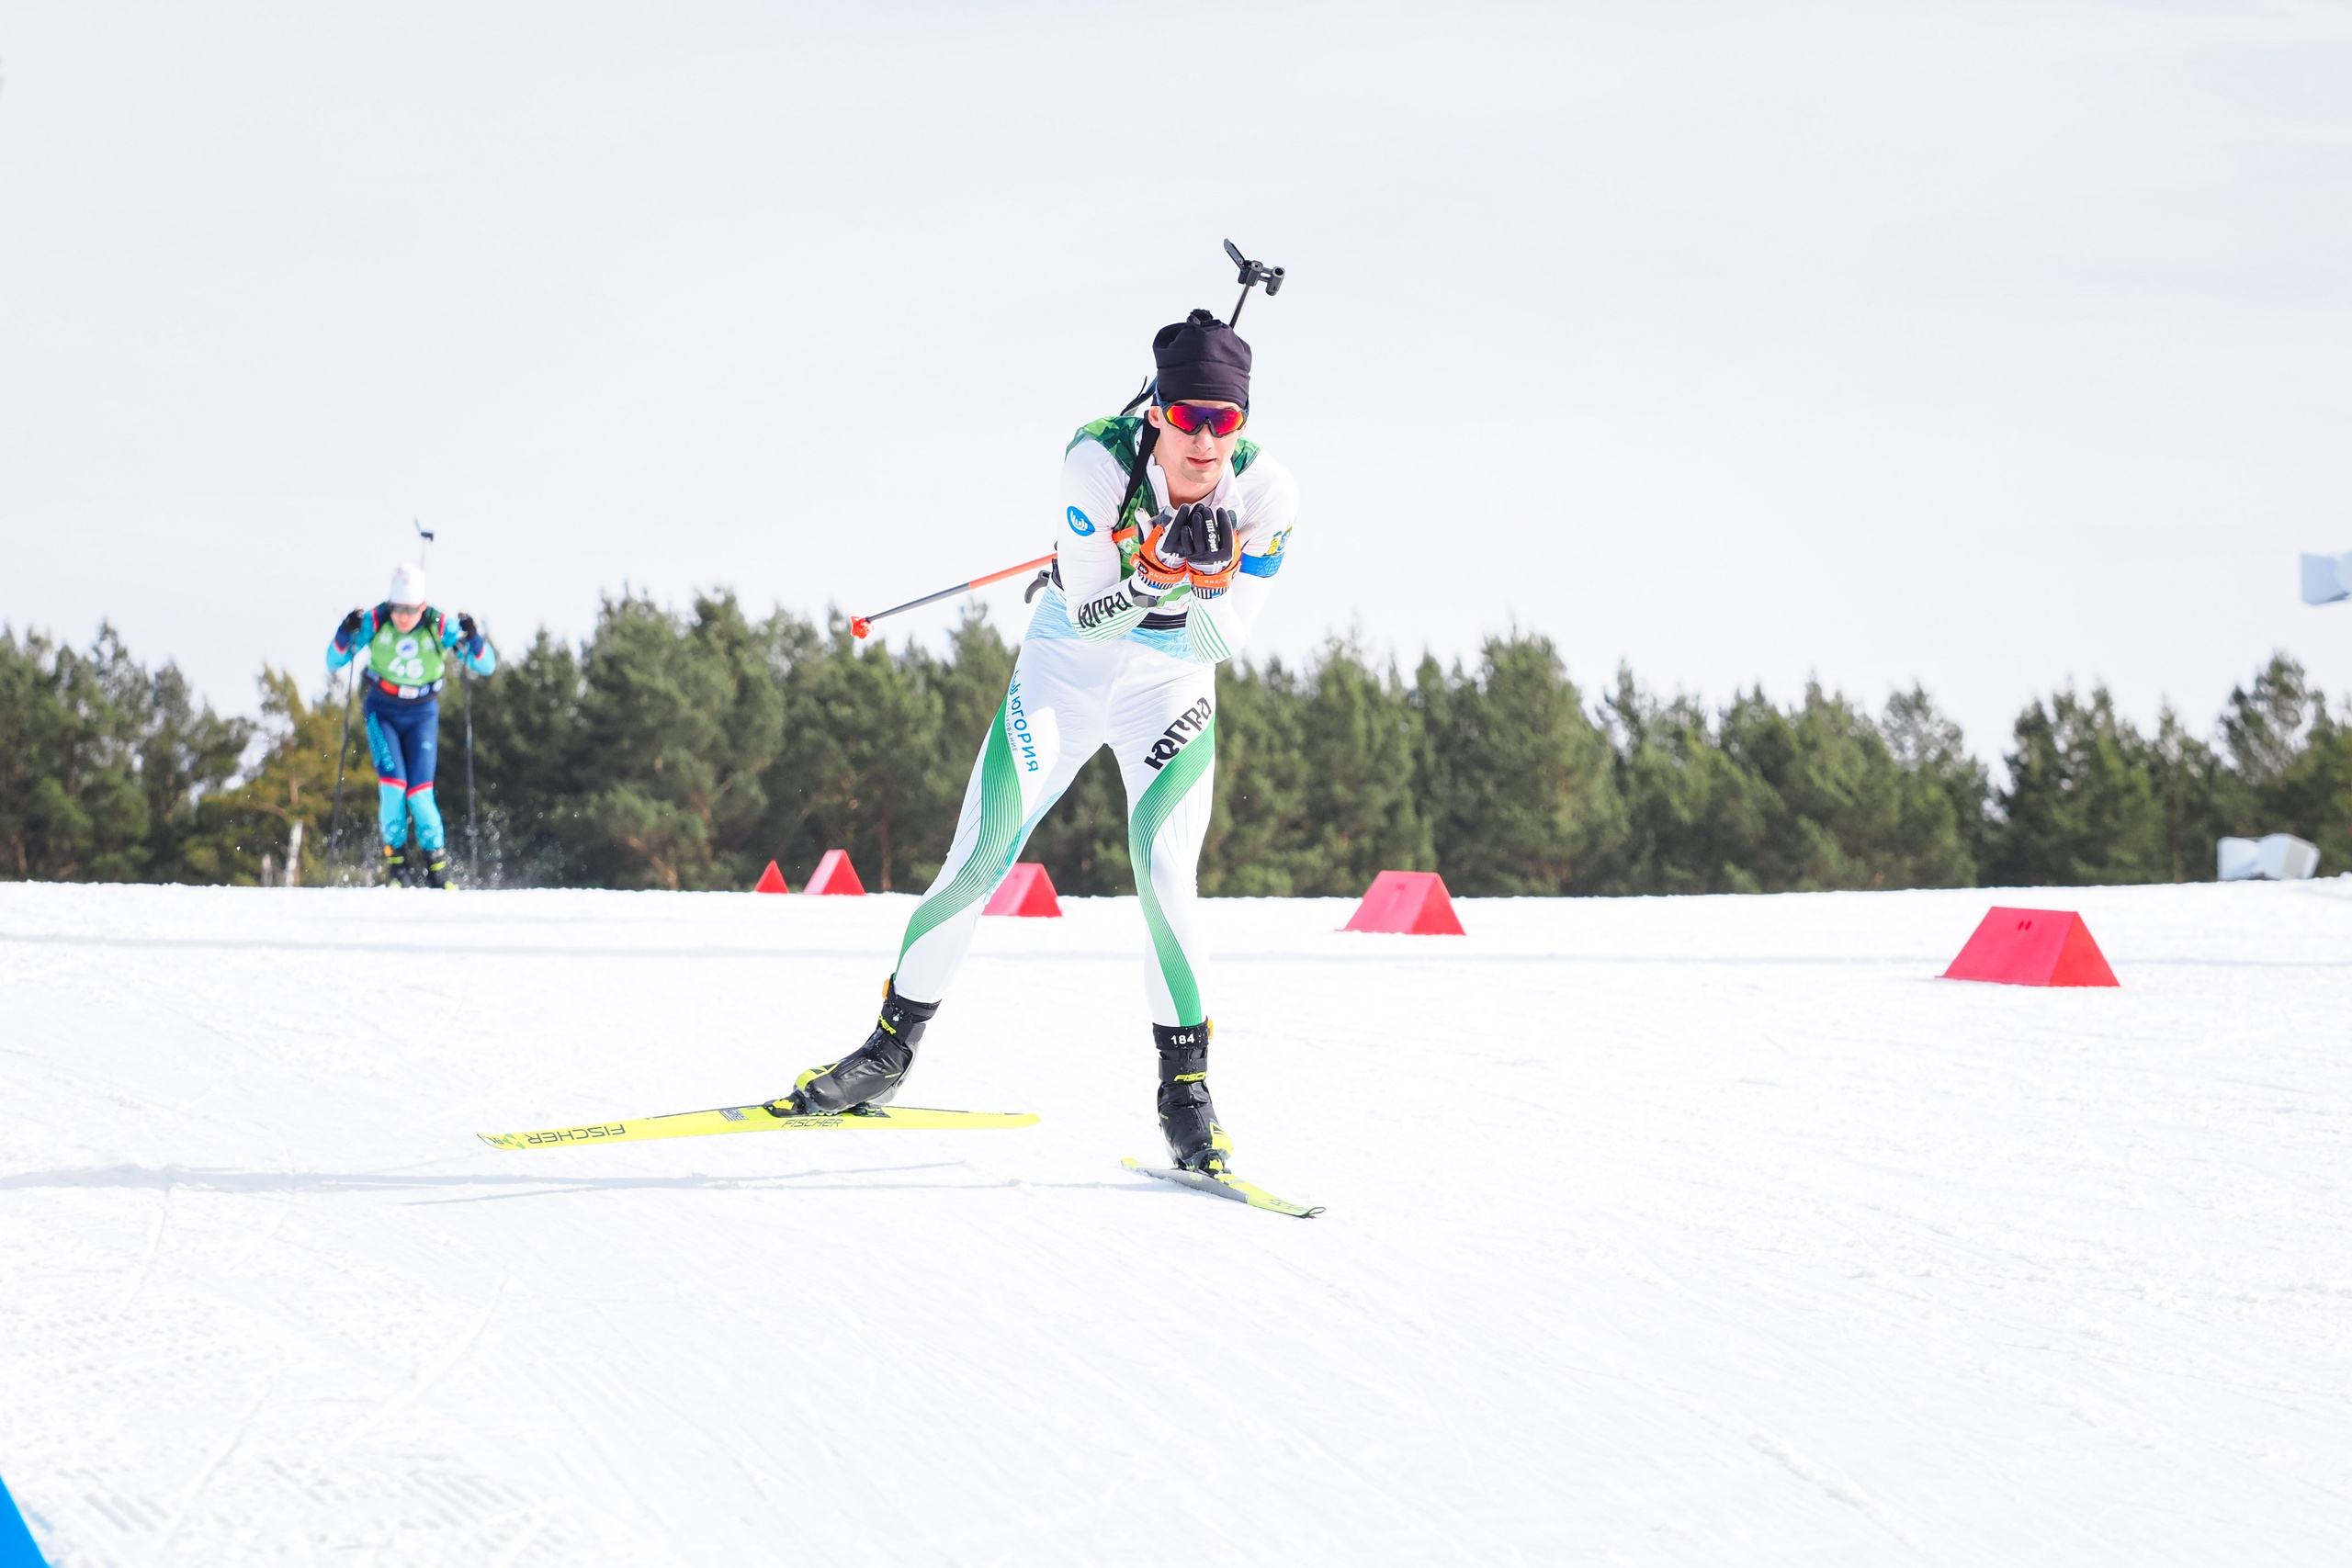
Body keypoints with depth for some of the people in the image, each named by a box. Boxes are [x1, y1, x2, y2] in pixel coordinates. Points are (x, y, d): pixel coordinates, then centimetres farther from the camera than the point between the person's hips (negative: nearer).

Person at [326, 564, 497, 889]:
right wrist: (346, 634, -28)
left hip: (422, 715, 0)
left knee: (419, 791, -11)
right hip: (383, 712, 0)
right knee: (392, 785, -17)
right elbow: (334, 662, -9)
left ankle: (437, 864, 4)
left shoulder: (439, 627, -17)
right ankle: (396, 859, -2)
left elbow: (487, 665, -15)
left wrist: (472, 638, -34)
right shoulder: (375, 622, -15)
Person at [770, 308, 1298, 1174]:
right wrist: (1159, 570, -43)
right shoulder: (1099, 460, -25)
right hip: (1066, 669, 0)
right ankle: (890, 1050, 11)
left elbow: (1221, 641, -19)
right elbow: (1089, 615, -26)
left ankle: (1186, 1088, -4)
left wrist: (1202, 579, -38)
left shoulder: (1266, 491, -21)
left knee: (1164, 876, -18)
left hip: (1171, 687, 0)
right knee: (978, 863, -6)